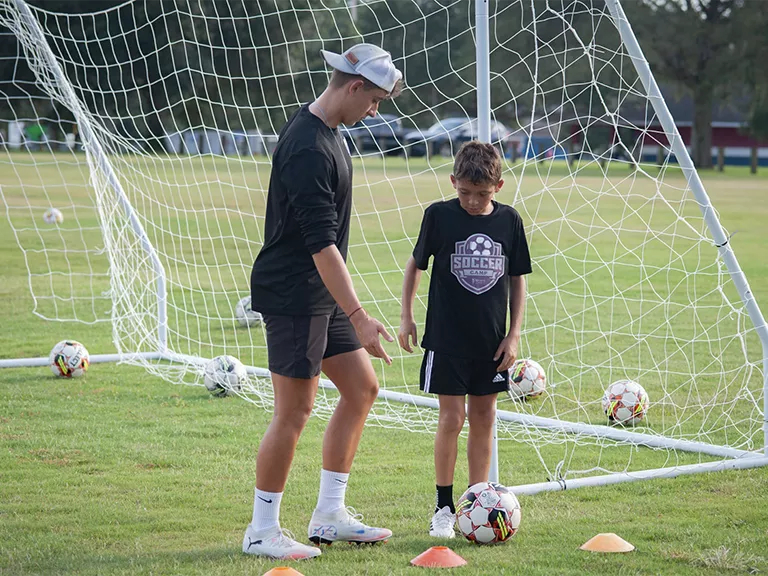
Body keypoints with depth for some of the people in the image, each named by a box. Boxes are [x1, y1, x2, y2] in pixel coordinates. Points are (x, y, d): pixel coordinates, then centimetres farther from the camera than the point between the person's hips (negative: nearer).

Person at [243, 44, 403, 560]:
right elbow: (320, 244, -26)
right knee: (294, 412, -4)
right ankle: (263, 530, 9)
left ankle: (329, 516, 19)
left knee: (362, 388, 12)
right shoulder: (308, 149, -22)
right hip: (293, 297, -10)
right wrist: (358, 316, -28)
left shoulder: (327, 133, 11)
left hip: (322, 295, 10)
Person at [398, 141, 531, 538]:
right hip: (447, 337, -3)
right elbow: (415, 264, 6)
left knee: (484, 419, 8)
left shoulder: (509, 220, 0)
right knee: (451, 418, -4)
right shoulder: (439, 216, -7)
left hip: (491, 341, 3)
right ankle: (444, 508, 6)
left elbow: (517, 279, 8)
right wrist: (406, 316, 5)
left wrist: (514, 334, 4)